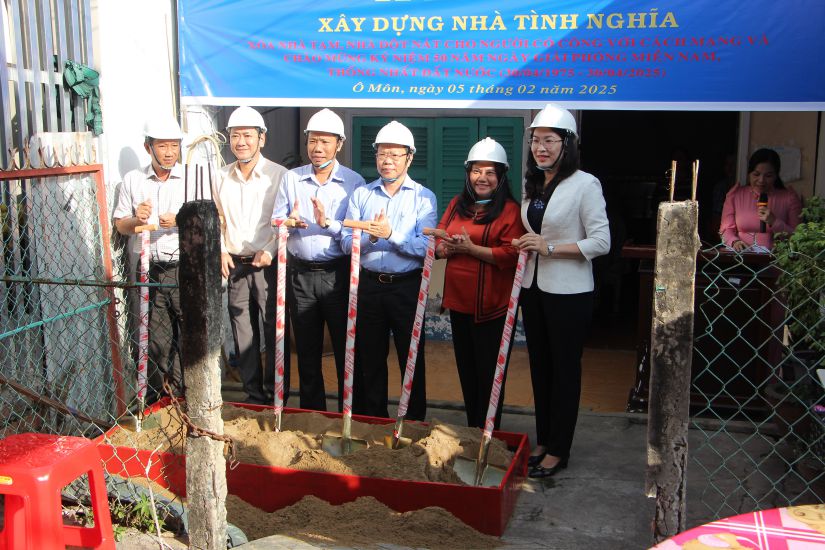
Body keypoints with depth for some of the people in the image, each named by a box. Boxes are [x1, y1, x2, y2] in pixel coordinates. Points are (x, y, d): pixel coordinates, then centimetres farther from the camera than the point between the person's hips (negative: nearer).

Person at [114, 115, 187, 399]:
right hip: (149, 270, 2)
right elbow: (120, 225, 15)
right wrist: (137, 221, -7)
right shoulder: (133, 180, 11)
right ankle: (158, 396, 15)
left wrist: (180, 222, -15)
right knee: (157, 339, 4)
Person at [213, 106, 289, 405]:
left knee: (275, 333, -1)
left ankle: (277, 396, 12)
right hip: (236, 265, 5)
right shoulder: (222, 177, 10)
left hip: (269, 265, -5)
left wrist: (270, 251, -17)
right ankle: (254, 396, 22)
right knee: (243, 335, 10)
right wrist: (221, 251, 6)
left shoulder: (279, 175, -6)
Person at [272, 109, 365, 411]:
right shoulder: (291, 178, 6)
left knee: (346, 349, 4)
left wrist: (328, 222, -24)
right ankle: (311, 413, 27)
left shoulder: (354, 182, -3)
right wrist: (291, 221, -19)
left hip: (339, 273, -3)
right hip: (300, 273, 3)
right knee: (307, 349, 13)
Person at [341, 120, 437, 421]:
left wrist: (390, 234, -23)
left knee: (412, 359, 6)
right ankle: (373, 419, 28)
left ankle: (415, 421, 20)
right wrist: (370, 237, -20)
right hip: (368, 286, 3)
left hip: (407, 286, -3)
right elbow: (347, 243, -2)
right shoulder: (361, 194, 7)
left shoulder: (424, 197, -1)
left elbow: (426, 247, -14)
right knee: (369, 359, 13)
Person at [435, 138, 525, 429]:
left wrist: (471, 248, -19)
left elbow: (511, 255, -16)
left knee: (489, 374, 2)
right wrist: (451, 248, -12)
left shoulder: (510, 211, -6)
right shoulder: (457, 205, 13)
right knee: (466, 371, 16)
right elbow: (438, 246, 10)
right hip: (459, 302, 6)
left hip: (492, 306, -6)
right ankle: (471, 430, 30)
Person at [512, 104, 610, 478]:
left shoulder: (585, 184, -13)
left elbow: (601, 242, -15)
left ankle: (558, 450, 16)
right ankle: (543, 440, 29)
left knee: (565, 370, 4)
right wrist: (524, 245, 4)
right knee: (539, 366, 15)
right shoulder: (531, 184, 9)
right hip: (533, 288, 7)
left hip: (569, 293, -7)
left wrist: (550, 247, -20)